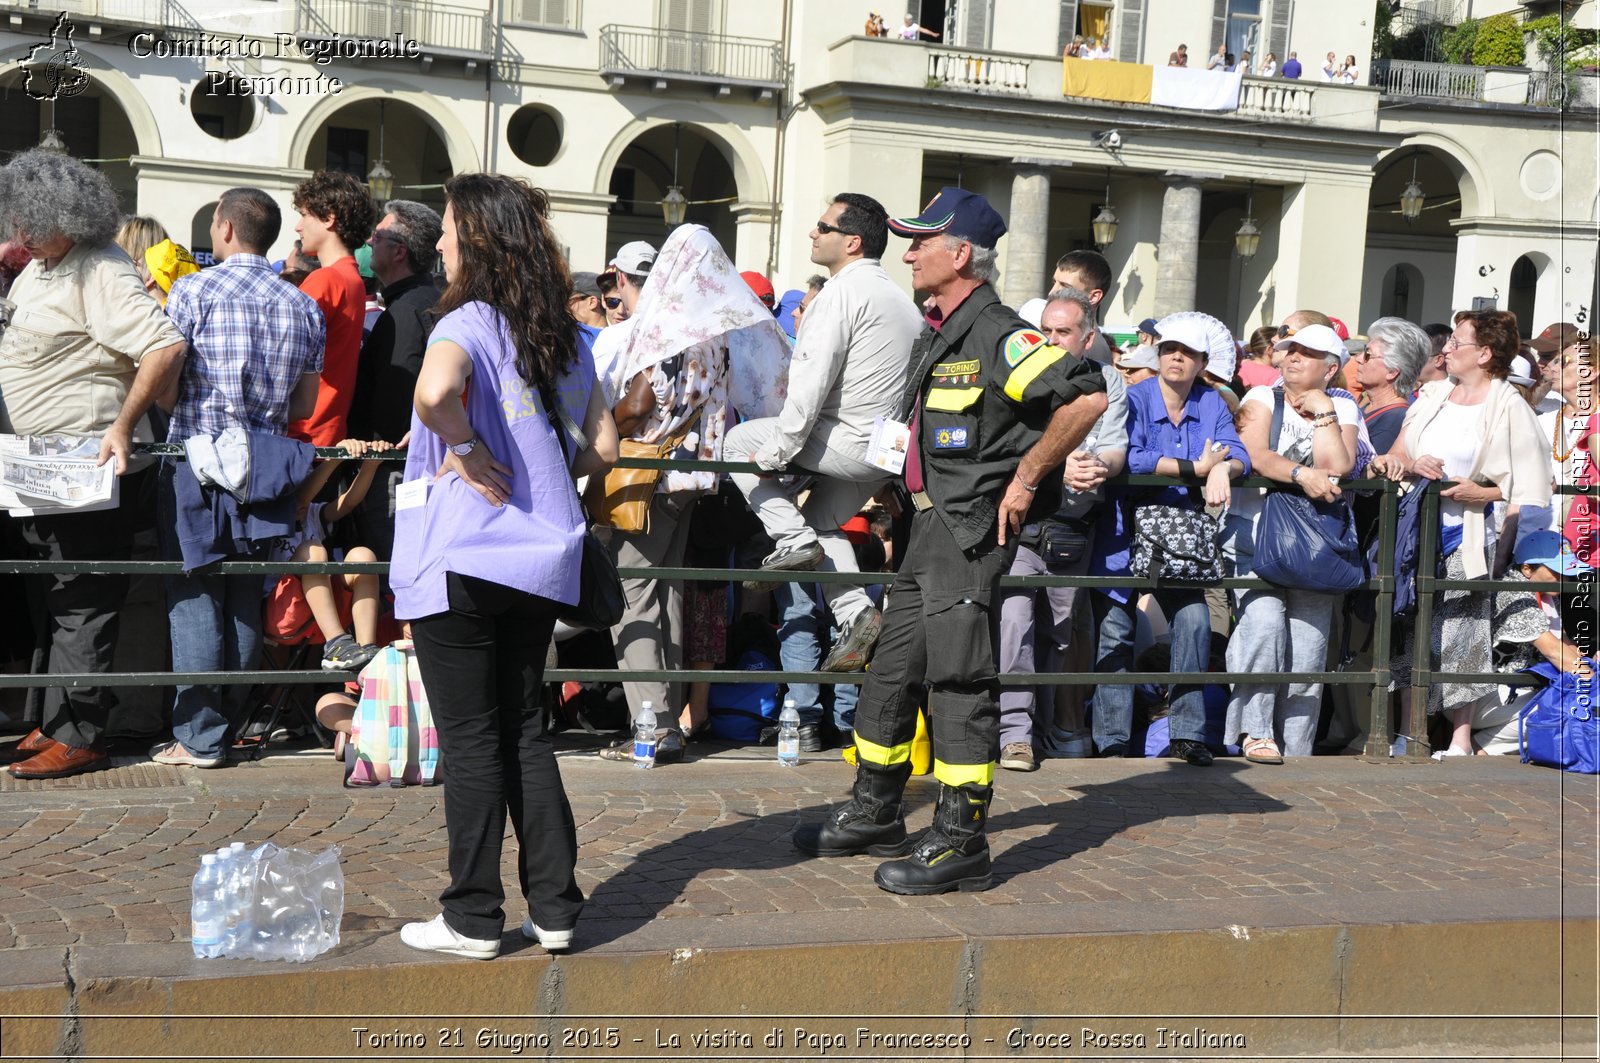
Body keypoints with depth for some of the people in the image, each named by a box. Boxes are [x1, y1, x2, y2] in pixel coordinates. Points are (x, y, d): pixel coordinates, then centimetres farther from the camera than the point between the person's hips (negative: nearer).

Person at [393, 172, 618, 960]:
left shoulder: (466, 324, -12)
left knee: (470, 739, 3)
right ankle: (554, 907, 16)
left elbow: (435, 391, -35)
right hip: (539, 557, 6)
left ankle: (474, 917, 12)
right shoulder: (563, 335, 9)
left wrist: (466, 451, -19)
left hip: (459, 560, -6)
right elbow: (601, 446, 14)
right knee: (524, 730, 15)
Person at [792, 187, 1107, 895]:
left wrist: (1026, 477, -20)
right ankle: (875, 816, 28)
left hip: (971, 531, -10)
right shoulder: (937, 336, 16)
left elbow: (1088, 397, -26)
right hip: (931, 526, 10)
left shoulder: (997, 335, -15)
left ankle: (960, 845, 2)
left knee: (959, 682, -6)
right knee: (892, 671, 15)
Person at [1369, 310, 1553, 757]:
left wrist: (1478, 492, -18)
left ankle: (1461, 739, 7)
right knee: (1412, 632, 4)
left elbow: (1527, 488, -5)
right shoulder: (1433, 394, 14)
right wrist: (1414, 466, -10)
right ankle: (1407, 735, 11)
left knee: (1459, 635, -5)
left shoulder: (1510, 408, -3)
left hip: (1468, 537, -5)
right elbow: (1395, 456, 11)